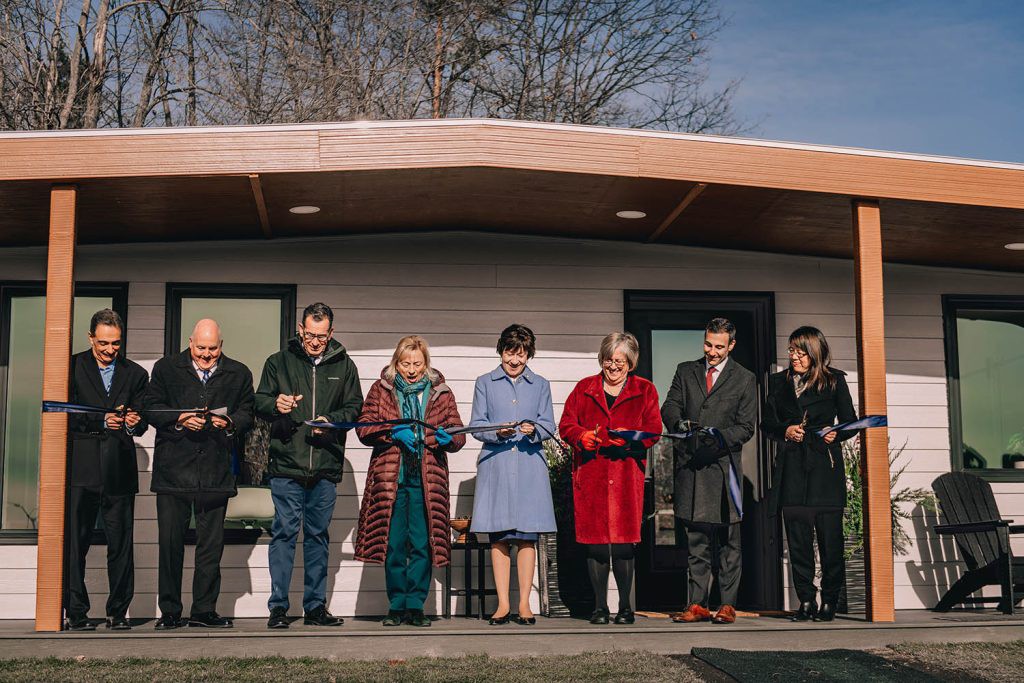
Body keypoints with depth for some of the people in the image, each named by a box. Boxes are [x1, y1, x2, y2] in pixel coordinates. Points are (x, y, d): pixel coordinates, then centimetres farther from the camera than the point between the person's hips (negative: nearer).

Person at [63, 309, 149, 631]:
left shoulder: (135, 374, 14)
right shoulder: (72, 367, 7)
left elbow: (142, 420, 8)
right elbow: (67, 415, -1)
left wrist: (135, 422, -15)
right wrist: (101, 421, -14)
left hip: (119, 470, 2)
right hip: (80, 468, -2)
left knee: (121, 544, 3)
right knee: (74, 542, -1)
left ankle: (118, 611, 12)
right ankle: (76, 612, 6)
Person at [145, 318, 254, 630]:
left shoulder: (239, 374, 13)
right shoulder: (166, 368, 9)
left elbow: (247, 414, 9)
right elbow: (152, 409, 3)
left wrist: (229, 423, -12)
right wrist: (180, 418, -13)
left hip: (215, 472, 1)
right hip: (174, 469, -1)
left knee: (211, 543, 4)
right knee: (170, 542, 0)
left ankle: (204, 610, 12)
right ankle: (170, 612, 9)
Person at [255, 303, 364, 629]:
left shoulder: (344, 366, 10)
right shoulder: (278, 362, 6)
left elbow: (354, 407, 9)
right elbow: (259, 402, 7)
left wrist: (331, 421, -10)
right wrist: (275, 404, -16)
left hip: (325, 467, 2)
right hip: (286, 465, -2)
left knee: (318, 535, 9)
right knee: (284, 533, -4)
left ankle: (316, 607, 15)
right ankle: (278, 607, 1)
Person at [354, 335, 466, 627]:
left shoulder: (441, 393, 12)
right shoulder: (381, 390, 10)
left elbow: (458, 435, 9)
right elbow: (363, 429, 2)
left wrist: (447, 438, -14)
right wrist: (393, 433, -13)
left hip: (427, 479, 0)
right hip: (389, 476, 0)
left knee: (422, 544, -3)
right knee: (393, 543, 1)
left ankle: (415, 605, 6)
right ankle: (396, 605, 10)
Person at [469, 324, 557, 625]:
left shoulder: (540, 385, 15)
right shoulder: (485, 383, 12)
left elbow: (549, 425, 8)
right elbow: (476, 425, 5)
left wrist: (534, 430, -14)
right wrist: (498, 433, -15)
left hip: (529, 466, 1)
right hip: (495, 465, 0)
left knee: (527, 537, -2)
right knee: (499, 537, -1)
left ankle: (524, 604, 4)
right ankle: (503, 604, 4)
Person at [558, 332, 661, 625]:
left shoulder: (644, 391, 11)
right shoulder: (584, 389, 15)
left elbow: (654, 431, 3)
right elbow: (566, 424, 9)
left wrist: (629, 438, -16)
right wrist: (583, 435, -12)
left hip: (627, 474, -1)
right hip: (589, 473, 1)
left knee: (624, 541, -4)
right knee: (595, 542, -1)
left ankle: (625, 606, 8)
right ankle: (600, 606, 8)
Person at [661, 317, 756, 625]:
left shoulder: (744, 379, 6)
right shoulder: (685, 371, 14)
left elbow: (746, 427, 1)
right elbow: (669, 407, 6)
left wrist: (720, 438, -18)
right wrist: (679, 423, -17)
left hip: (723, 465, -2)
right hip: (689, 465, 2)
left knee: (728, 541, 1)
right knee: (696, 541, 5)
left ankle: (728, 604, 7)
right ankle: (697, 604, 9)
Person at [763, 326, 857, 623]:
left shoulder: (835, 380, 7)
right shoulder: (779, 381, 15)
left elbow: (850, 422, 9)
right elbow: (767, 423, 15)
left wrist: (836, 434, -11)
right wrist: (786, 430, -4)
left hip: (825, 466, -2)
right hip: (792, 467, 2)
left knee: (830, 537, -4)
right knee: (798, 537, 0)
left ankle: (829, 602, 5)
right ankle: (806, 601, 6)